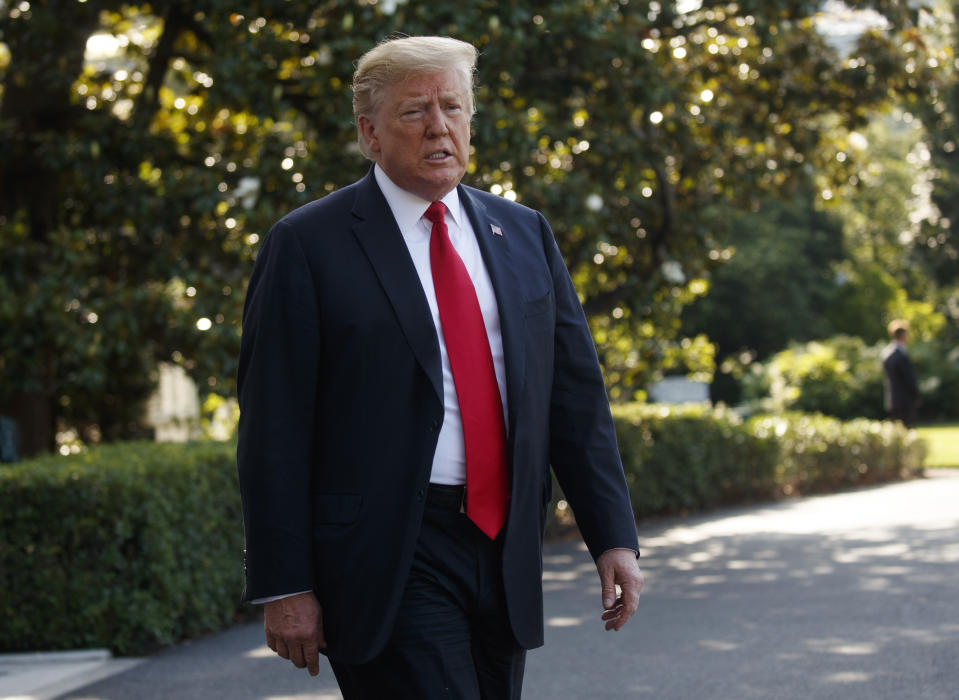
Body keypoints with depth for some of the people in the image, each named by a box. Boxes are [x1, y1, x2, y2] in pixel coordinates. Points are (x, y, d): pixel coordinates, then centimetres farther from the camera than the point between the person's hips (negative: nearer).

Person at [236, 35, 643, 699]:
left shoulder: (523, 233, 12)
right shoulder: (308, 245, -4)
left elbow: (576, 395, 12)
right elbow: (274, 429, -6)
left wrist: (614, 537, 5)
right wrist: (285, 586, -11)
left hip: (507, 555, 6)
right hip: (390, 562, -6)